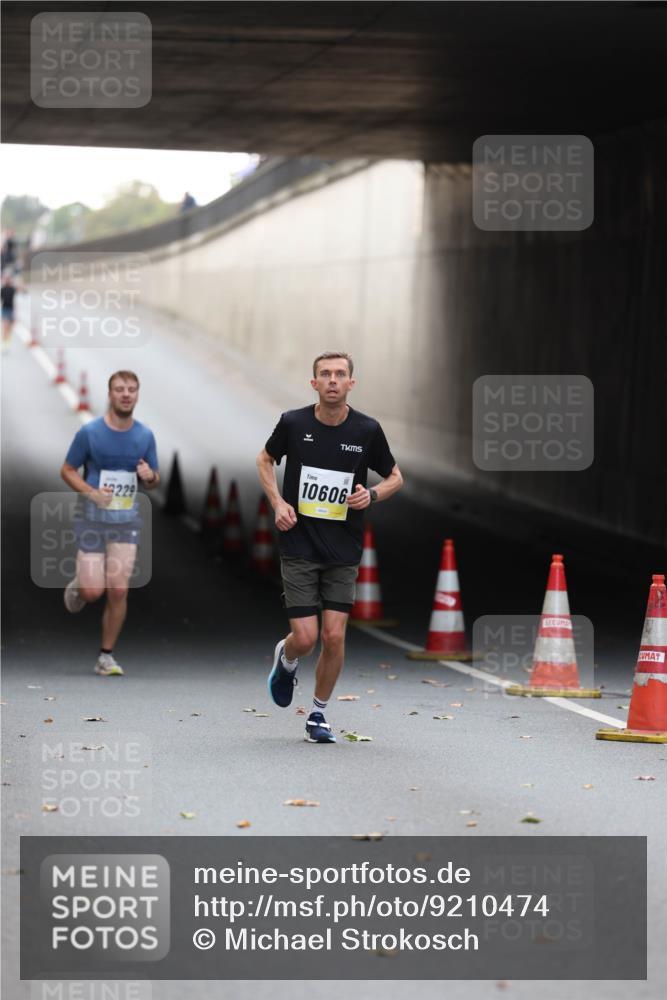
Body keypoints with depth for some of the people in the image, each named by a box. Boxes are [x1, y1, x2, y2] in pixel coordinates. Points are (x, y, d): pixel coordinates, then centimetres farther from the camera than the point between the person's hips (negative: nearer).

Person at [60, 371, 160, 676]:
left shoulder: (145, 436, 2)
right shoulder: (89, 432, -8)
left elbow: (154, 482, 12)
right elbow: (67, 470, 0)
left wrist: (150, 476, -13)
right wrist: (91, 492, -17)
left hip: (126, 523, 2)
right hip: (93, 521, -2)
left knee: (118, 592, -6)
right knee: (93, 591, -8)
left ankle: (106, 656, 7)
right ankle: (78, 585, 30)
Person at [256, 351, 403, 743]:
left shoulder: (367, 430, -5)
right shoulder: (293, 423, -7)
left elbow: (395, 477, 9)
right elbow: (265, 460, 13)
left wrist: (372, 495, -12)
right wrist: (278, 502, -2)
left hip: (344, 551, 1)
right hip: (299, 546, -1)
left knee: (334, 636, -4)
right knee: (305, 638, -7)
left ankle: (319, 714, 17)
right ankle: (286, 659, 31)